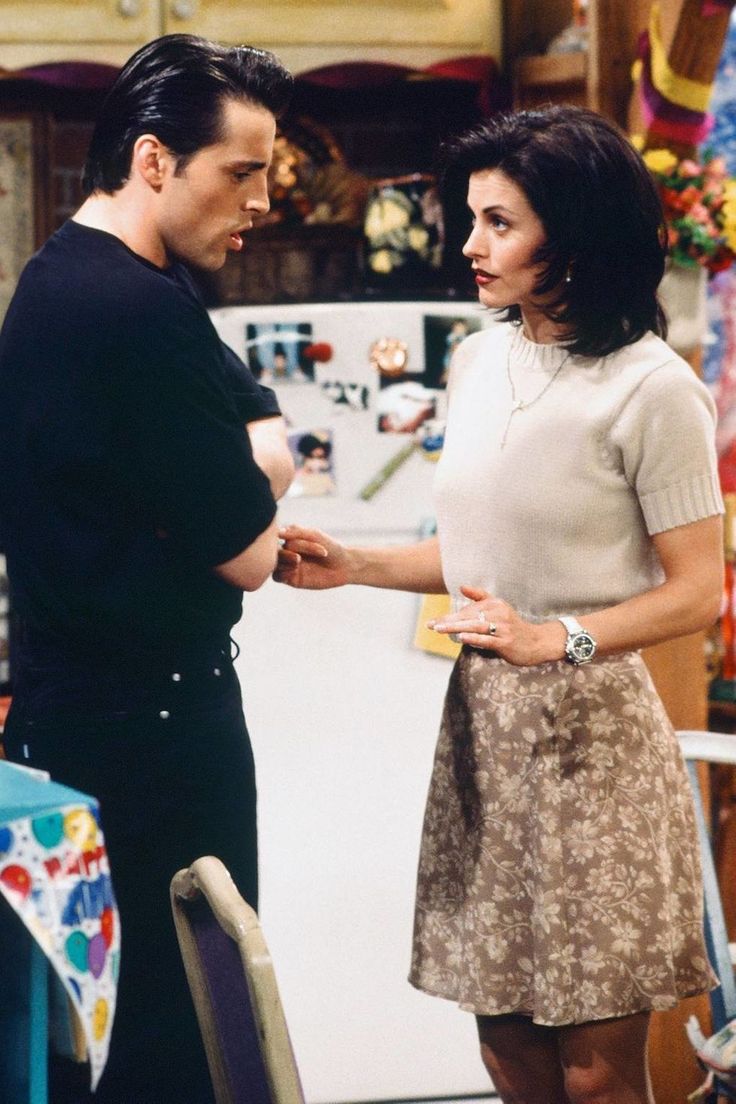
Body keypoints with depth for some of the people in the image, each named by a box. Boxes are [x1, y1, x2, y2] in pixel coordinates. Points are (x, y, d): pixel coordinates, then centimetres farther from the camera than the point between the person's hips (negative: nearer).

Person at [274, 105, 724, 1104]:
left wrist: (558, 639, -23)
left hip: (588, 730, -6)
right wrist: (353, 565, 6)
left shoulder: (651, 388, -12)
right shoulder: (481, 358, 9)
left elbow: (698, 590, -12)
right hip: (480, 721, 6)